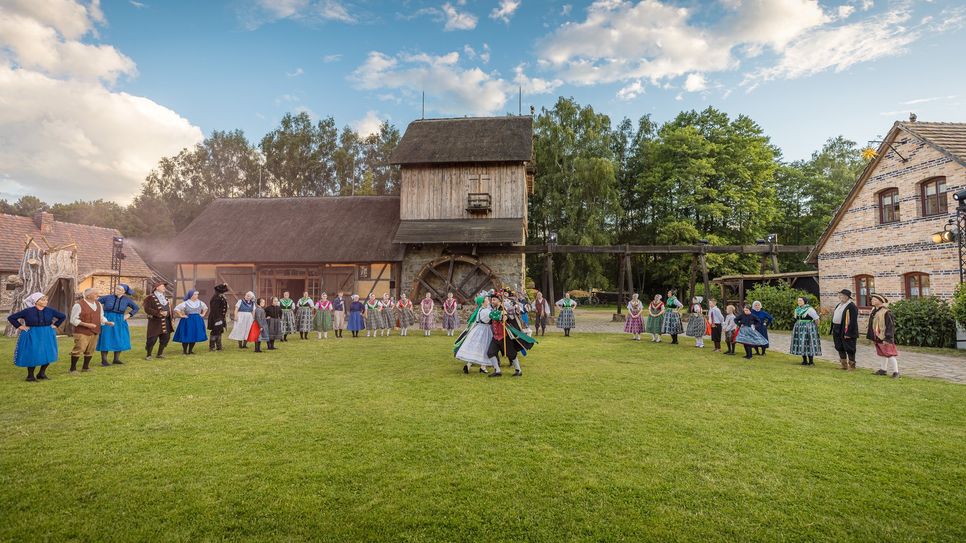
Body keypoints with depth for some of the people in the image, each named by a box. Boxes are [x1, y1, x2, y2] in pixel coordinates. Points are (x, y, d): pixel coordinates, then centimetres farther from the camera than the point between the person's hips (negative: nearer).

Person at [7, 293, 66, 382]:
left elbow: (63, 316, 13)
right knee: (33, 356, -2)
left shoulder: (50, 310, -1)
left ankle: (41, 373, 19)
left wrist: (55, 325, 5)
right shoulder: (27, 311, -9)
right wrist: (19, 326, -6)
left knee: (48, 355, 2)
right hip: (32, 337, -3)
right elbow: (11, 318, 0)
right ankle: (30, 376, 14)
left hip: (47, 336, 3)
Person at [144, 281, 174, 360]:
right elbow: (147, 309, -16)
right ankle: (148, 355, 16)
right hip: (155, 322, -6)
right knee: (152, 339, -2)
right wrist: (159, 313, -22)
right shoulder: (150, 297, -7)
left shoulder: (165, 297, 14)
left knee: (166, 338, 9)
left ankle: (160, 354, 25)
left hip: (166, 322, 6)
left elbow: (170, 308, 20)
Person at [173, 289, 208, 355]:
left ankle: (190, 351, 16)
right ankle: (184, 351, 9)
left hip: (197, 322, 5)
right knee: (187, 337, -4)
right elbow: (176, 309, -7)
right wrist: (181, 315, -10)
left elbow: (205, 308, 24)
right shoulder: (185, 303, -8)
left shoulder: (200, 302, 7)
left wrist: (203, 314, 13)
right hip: (188, 321, -5)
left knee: (195, 336, 5)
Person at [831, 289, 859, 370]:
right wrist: (833, 329, 15)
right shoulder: (839, 305, 13)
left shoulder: (851, 306, -15)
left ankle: (852, 366, 12)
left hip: (846, 331, -9)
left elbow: (853, 321, -19)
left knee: (849, 349, 1)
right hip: (837, 330, 9)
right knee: (840, 348, 15)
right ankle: (844, 365, 26)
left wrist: (848, 333, -22)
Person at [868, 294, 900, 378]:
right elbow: (871, 325, 16)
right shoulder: (873, 311, 8)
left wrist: (887, 338, -21)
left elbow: (890, 326, -18)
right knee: (882, 354, 18)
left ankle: (896, 372, 3)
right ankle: (883, 369, 28)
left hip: (884, 337, -9)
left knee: (889, 354, -4)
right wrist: (871, 337, 17)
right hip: (877, 337, 9)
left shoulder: (886, 312, -17)